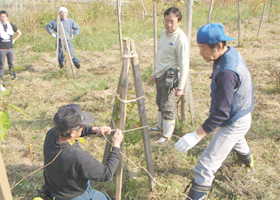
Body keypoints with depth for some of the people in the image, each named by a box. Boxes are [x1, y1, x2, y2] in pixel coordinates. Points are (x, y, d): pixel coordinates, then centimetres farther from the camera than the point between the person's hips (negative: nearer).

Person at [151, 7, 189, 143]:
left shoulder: (181, 39, -20)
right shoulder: (164, 33, 6)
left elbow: (184, 65, -19)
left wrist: (180, 87, -19)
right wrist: (155, 72, 20)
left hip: (170, 76, -8)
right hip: (160, 75, 9)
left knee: (167, 106, -2)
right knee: (160, 103, 21)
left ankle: (167, 135, 12)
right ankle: (161, 126, 39)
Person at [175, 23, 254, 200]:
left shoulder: (226, 72, -36)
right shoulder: (232, 52, -5)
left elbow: (221, 113, -36)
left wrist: (196, 136, -36)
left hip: (234, 124, -10)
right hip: (242, 117, 10)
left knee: (205, 166, -12)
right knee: (237, 142, 40)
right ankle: (248, 162, 72)